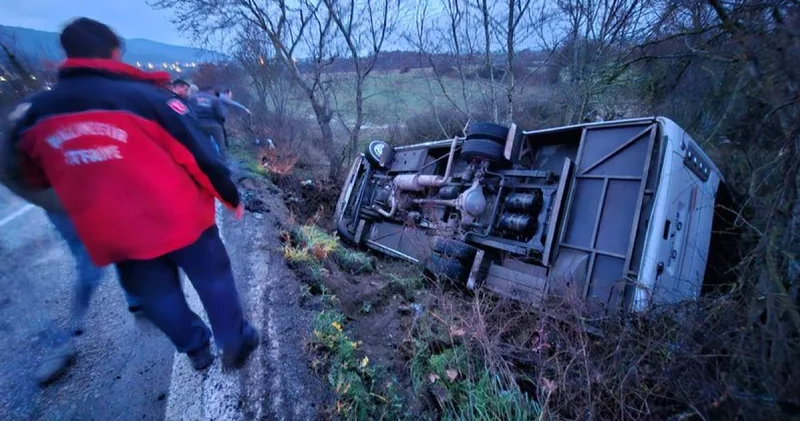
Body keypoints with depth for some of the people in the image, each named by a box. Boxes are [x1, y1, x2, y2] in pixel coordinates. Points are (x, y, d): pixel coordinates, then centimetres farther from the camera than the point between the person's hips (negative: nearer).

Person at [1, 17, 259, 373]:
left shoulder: (34, 112, 2)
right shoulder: (147, 97, -12)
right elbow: (199, 156, -12)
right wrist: (232, 198, -1)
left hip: (113, 236, 4)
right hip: (179, 220, -3)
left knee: (156, 296, 22)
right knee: (213, 280, 14)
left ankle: (195, 349, 40)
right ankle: (235, 343, 27)